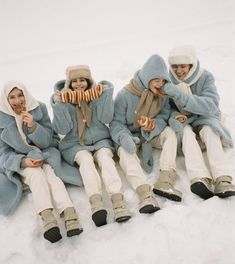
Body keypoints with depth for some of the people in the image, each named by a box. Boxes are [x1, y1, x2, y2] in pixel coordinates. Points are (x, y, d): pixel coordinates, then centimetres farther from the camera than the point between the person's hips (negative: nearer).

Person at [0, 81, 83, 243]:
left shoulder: (39, 109, -5)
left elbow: (47, 141, -6)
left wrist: (33, 126, -25)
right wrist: (23, 161, -25)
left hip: (42, 155, 1)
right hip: (17, 162, -1)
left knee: (49, 173, -31)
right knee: (36, 174, -32)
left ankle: (69, 213, -50)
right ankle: (47, 217, -53)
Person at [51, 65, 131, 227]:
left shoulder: (97, 94, 4)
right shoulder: (63, 98, 2)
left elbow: (106, 119, -9)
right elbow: (62, 129, -7)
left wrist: (105, 94, -18)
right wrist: (60, 104, -17)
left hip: (100, 140, 1)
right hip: (75, 145, 0)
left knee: (104, 156, -29)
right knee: (86, 159, -31)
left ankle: (118, 199, -44)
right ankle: (96, 202, -48)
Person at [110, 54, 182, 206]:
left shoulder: (163, 94, -5)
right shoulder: (125, 95, -17)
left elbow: (165, 115, -5)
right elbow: (117, 123, -17)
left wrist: (154, 126, -29)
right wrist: (124, 138, -38)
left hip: (151, 134, 3)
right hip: (130, 136, -3)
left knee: (170, 133, -25)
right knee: (125, 151, -33)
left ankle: (165, 181, -37)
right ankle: (145, 193, -51)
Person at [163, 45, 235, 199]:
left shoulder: (205, 77, -11)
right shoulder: (168, 79, -6)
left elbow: (211, 105, -26)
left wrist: (180, 95, -37)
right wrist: (176, 115, -23)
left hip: (204, 118, 0)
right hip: (181, 122, 1)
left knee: (209, 130, -33)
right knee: (186, 131, -33)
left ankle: (222, 180, -46)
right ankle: (200, 179, -51)